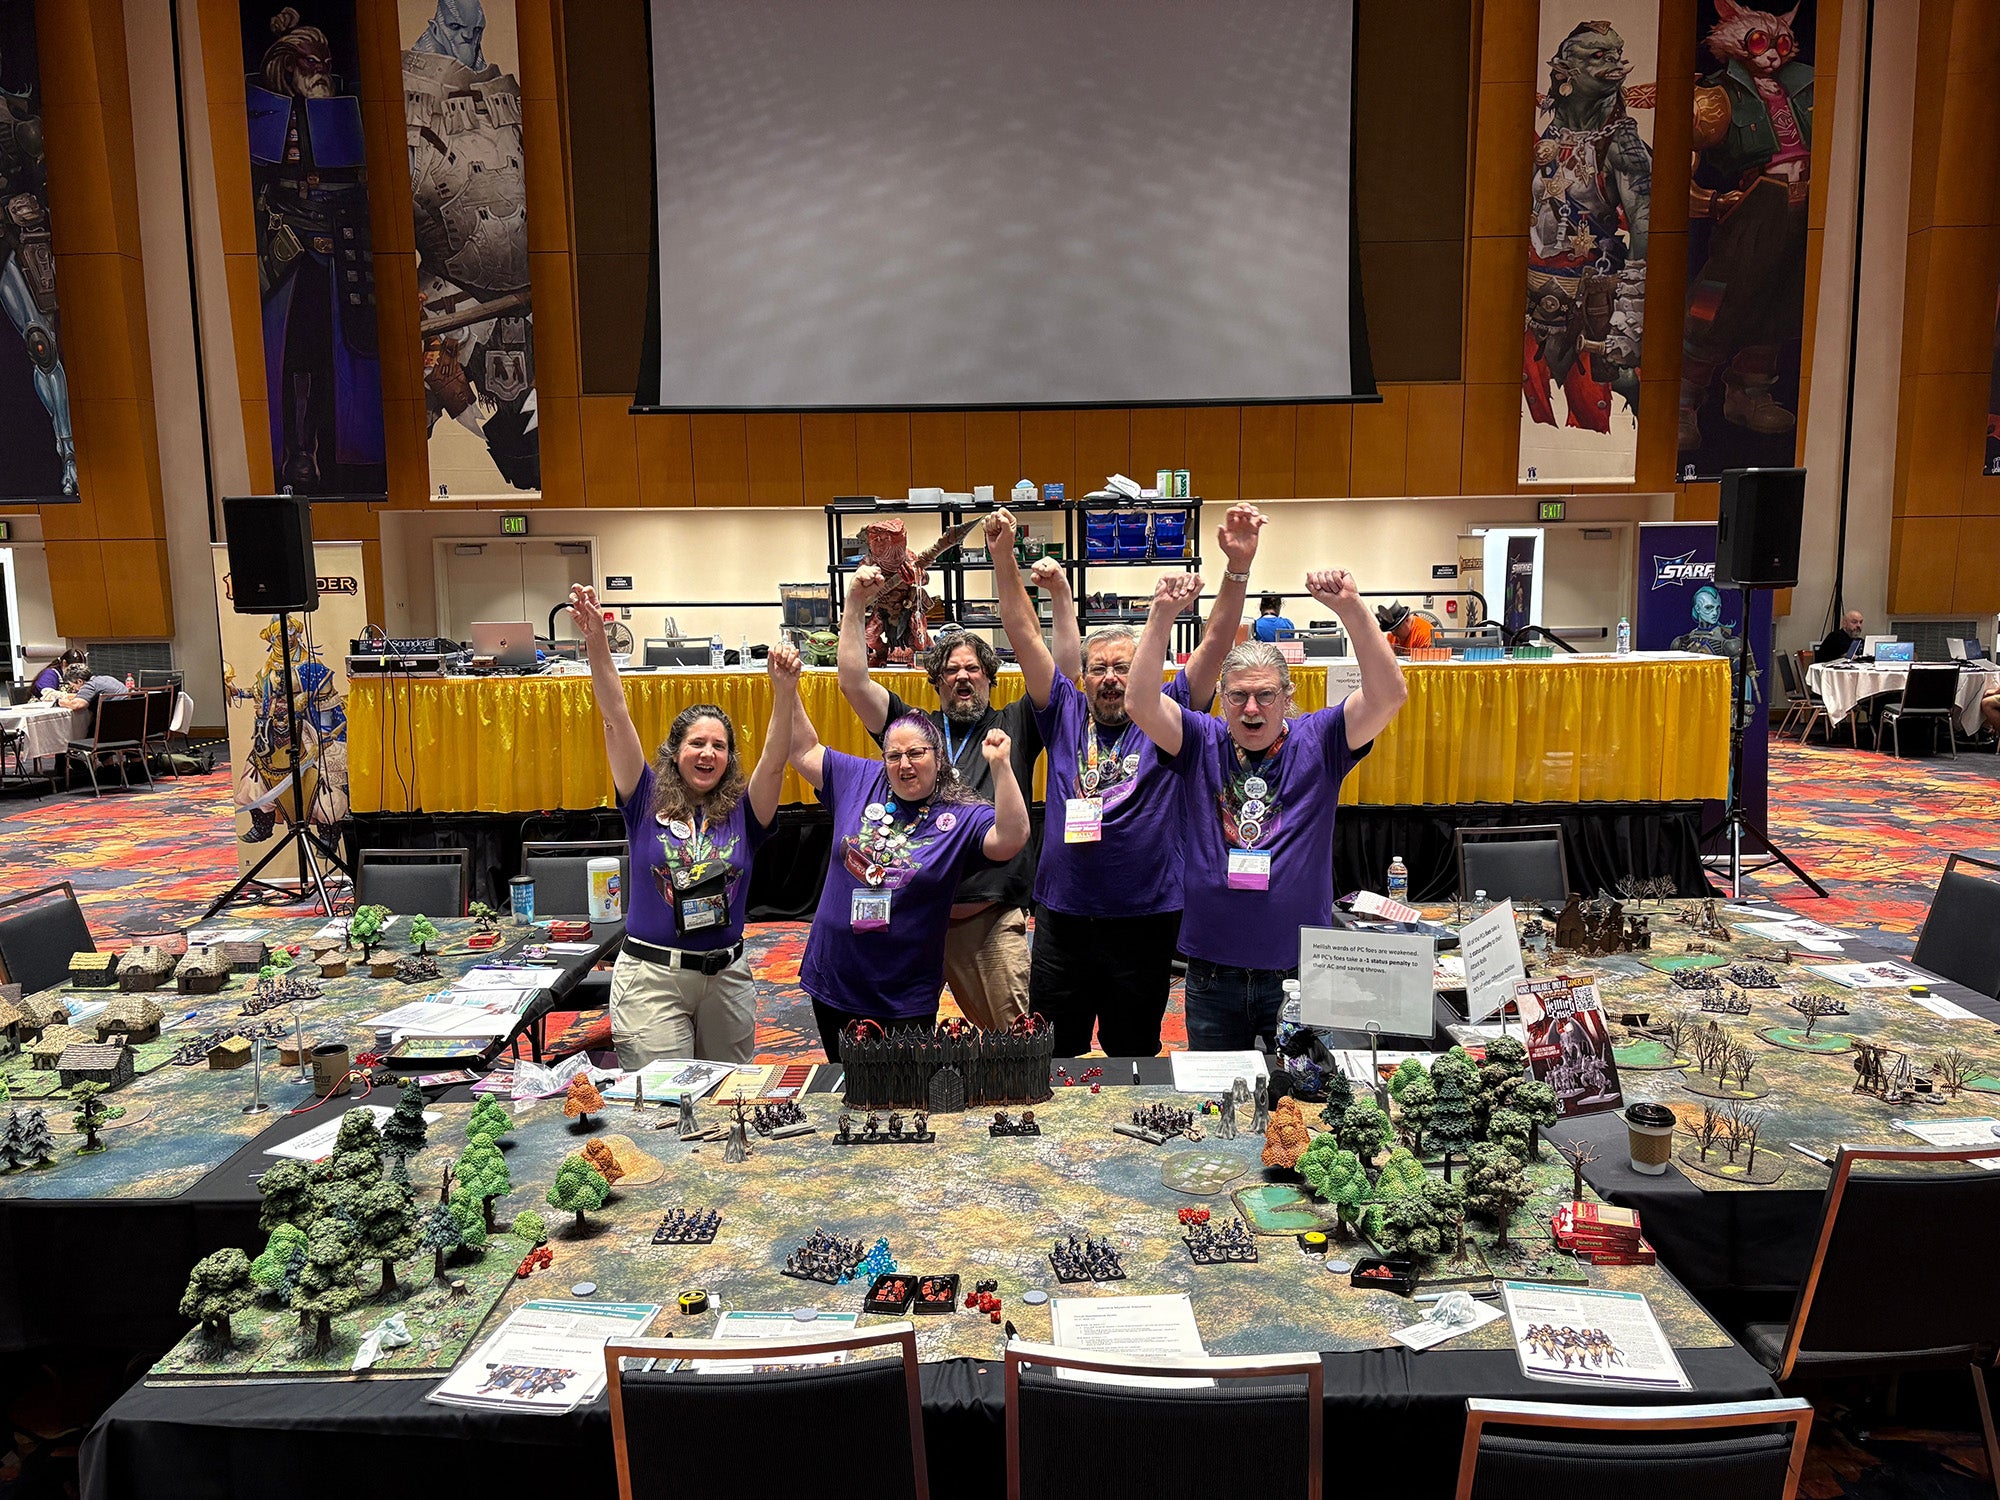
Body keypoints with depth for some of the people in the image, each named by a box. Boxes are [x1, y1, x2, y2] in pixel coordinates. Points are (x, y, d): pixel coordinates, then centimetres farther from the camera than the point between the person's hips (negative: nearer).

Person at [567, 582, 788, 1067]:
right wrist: (596, 644, -21)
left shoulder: (742, 811, 2)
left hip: (728, 974, 3)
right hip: (651, 975, -2)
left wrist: (784, 692, -32)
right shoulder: (648, 800, -1)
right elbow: (617, 722, -10)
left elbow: (775, 760, -15)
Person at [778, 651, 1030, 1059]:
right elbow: (805, 750, 10)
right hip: (833, 984, 4)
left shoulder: (964, 817, -8)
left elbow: (1012, 839, -25)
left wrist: (1000, 766, -32)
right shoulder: (859, 781, 4)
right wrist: (786, 690, -1)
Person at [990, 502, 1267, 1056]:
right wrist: (1003, 558, -7)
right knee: (1052, 1058, 13)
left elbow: (1215, 642, -8)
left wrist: (1238, 566, -21)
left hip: (1146, 921, -1)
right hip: (1062, 918, 2)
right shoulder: (1065, 714, 6)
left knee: (1134, 1057, 14)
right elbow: (1025, 635, 2)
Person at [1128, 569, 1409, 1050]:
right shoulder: (1202, 744, 0)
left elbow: (1389, 695, -14)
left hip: (1301, 971, 0)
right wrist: (1162, 614, -23)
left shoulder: (1316, 742, -1)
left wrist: (1352, 609, -25)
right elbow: (1140, 703, -15)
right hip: (1212, 972, 1)